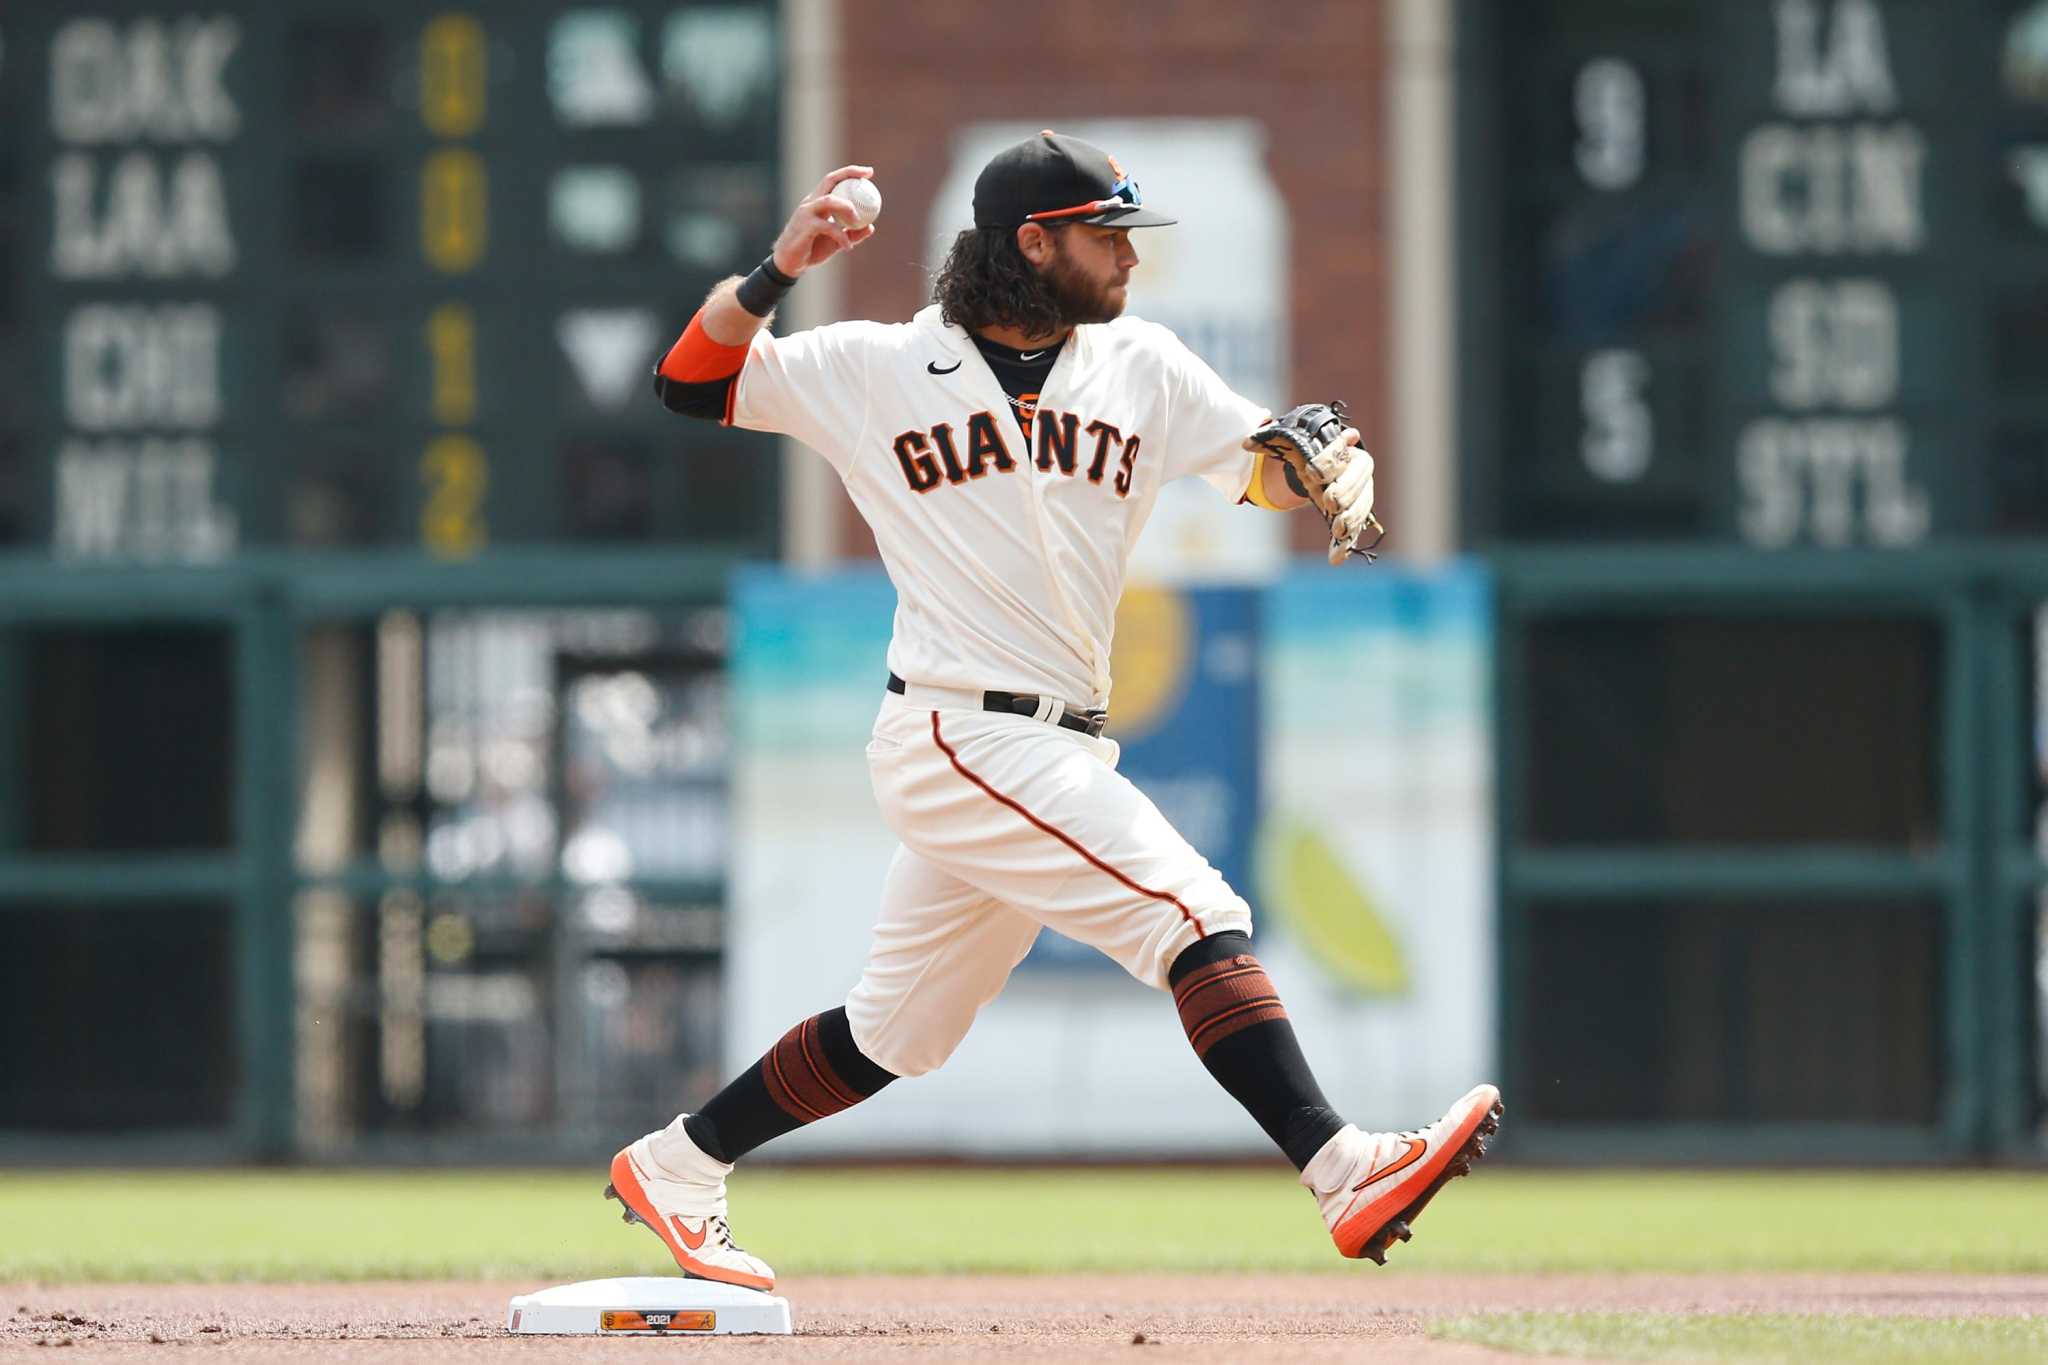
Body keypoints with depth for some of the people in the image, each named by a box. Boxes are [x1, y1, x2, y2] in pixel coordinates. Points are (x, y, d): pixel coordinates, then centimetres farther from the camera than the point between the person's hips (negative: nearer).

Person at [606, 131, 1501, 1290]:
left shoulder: (1140, 368, 12)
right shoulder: (882, 369, 0)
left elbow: (1268, 468, 4)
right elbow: (695, 382, 3)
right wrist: (782, 269, -12)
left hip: (1058, 756, 7)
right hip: (962, 743, -7)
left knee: (898, 1036, 15)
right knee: (1197, 917, -21)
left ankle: (677, 1168, 29)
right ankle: (1343, 1173, -30)